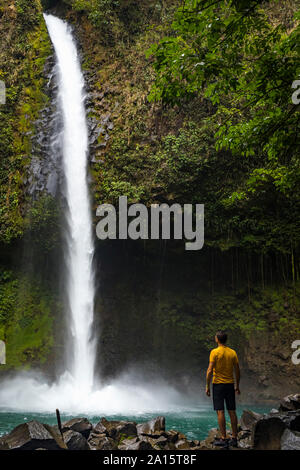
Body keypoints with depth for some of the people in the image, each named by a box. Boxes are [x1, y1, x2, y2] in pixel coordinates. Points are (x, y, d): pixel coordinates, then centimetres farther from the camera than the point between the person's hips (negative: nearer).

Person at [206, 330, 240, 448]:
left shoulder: (214, 352, -9)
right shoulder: (233, 353, 5)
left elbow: (210, 371, -13)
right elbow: (237, 371, 7)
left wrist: (207, 386, -6)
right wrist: (237, 386, 16)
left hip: (218, 385, -5)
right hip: (230, 385, 5)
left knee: (220, 411, -3)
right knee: (232, 411, 8)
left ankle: (223, 439, -4)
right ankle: (234, 438, 12)